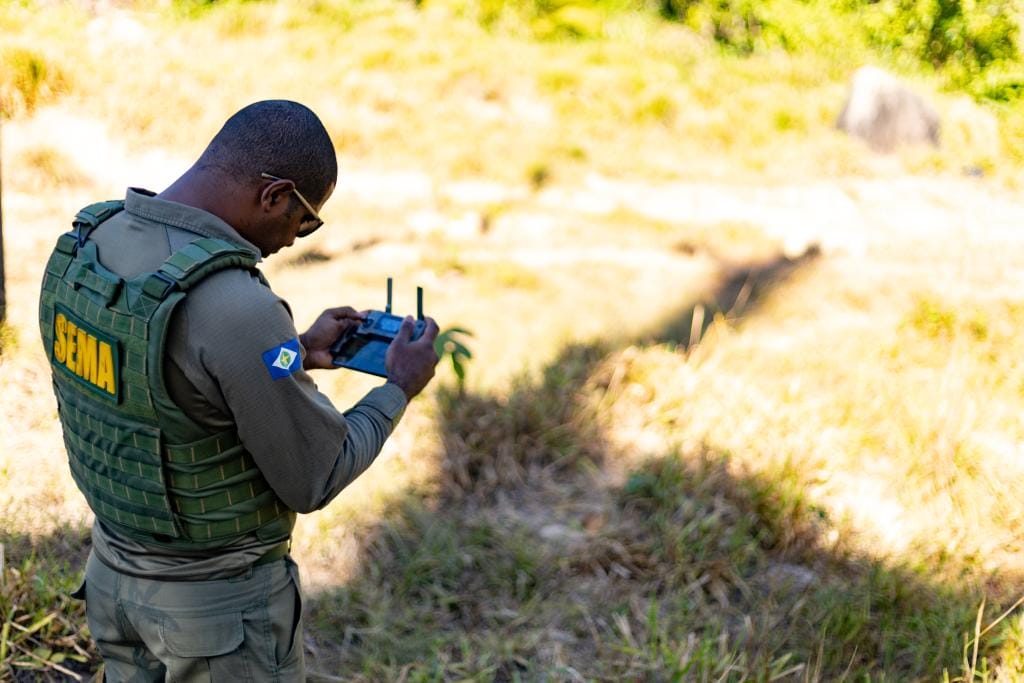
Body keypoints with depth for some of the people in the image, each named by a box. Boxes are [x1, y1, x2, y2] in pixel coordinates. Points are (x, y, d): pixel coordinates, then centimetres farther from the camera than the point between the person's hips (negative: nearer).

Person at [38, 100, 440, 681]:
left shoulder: (80, 248, -7)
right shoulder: (238, 309, -32)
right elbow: (315, 480, -19)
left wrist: (298, 352, 9)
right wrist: (400, 389, -4)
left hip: (113, 569, 7)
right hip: (221, 601, -7)